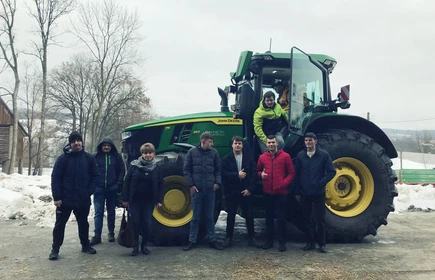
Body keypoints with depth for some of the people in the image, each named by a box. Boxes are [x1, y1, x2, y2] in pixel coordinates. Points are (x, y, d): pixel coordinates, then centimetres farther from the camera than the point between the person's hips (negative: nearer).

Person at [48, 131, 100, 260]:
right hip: (65, 199, -2)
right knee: (60, 224, 5)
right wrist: (56, 197, -12)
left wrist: (89, 192, -7)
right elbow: (55, 178, -7)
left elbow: (95, 177, 3)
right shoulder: (63, 158, -6)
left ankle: (85, 245, 32)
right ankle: (55, 249, 17)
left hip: (83, 200, 2)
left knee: (83, 223, 16)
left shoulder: (89, 158, 0)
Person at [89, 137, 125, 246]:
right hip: (99, 189, 0)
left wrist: (118, 184, -6)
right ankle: (97, 235, 1)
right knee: (98, 212, -1)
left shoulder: (116, 157, 2)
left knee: (111, 212, 12)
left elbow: (122, 171, 2)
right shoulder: (96, 157, 1)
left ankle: (111, 233, 23)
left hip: (112, 189, 1)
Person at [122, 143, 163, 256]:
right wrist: (125, 198, -3)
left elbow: (160, 185, 3)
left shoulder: (157, 167, 0)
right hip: (135, 200, 0)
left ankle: (144, 245, 19)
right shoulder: (134, 165, -3)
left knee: (147, 224, 1)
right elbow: (127, 182, -1)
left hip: (149, 201, 1)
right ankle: (135, 246, 17)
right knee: (136, 223, 2)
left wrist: (159, 200, -2)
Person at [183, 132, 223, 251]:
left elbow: (218, 169, 8)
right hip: (196, 189, -2)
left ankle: (212, 240, 19)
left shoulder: (214, 152, 3)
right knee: (195, 216, 6)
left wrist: (217, 182, -6)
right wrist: (191, 185, -7)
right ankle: (192, 241, 15)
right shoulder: (192, 152, -2)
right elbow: (186, 169, 0)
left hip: (210, 190, 2)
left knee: (209, 216, 11)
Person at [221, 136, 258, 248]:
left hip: (246, 192, 1)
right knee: (231, 216, 7)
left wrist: (250, 189, -10)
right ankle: (229, 238, 17)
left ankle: (251, 238, 18)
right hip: (231, 192, -1)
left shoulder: (249, 157, 3)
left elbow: (253, 174, -1)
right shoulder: (226, 158, 0)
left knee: (249, 215, 6)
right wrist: (237, 175, -20)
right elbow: (224, 174, -11)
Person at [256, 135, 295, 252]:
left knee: (282, 218, 1)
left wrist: (284, 183, -14)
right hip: (267, 192, 3)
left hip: (281, 192, -3)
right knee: (269, 217, 12)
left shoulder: (285, 156, -3)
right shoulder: (262, 157, 6)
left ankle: (282, 242, 12)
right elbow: (258, 171, 20)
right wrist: (261, 174, -2)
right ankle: (269, 240, 23)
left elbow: (291, 173, -1)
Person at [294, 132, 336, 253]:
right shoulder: (300, 155, 2)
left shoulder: (324, 154, -4)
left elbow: (331, 172, -4)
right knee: (307, 218, 9)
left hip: (318, 193, -3)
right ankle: (311, 241, 22)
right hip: (304, 193, 3)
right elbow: (297, 174, 5)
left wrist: (321, 183, -13)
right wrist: (297, 192, 4)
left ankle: (321, 243, 15)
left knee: (320, 219, 2)